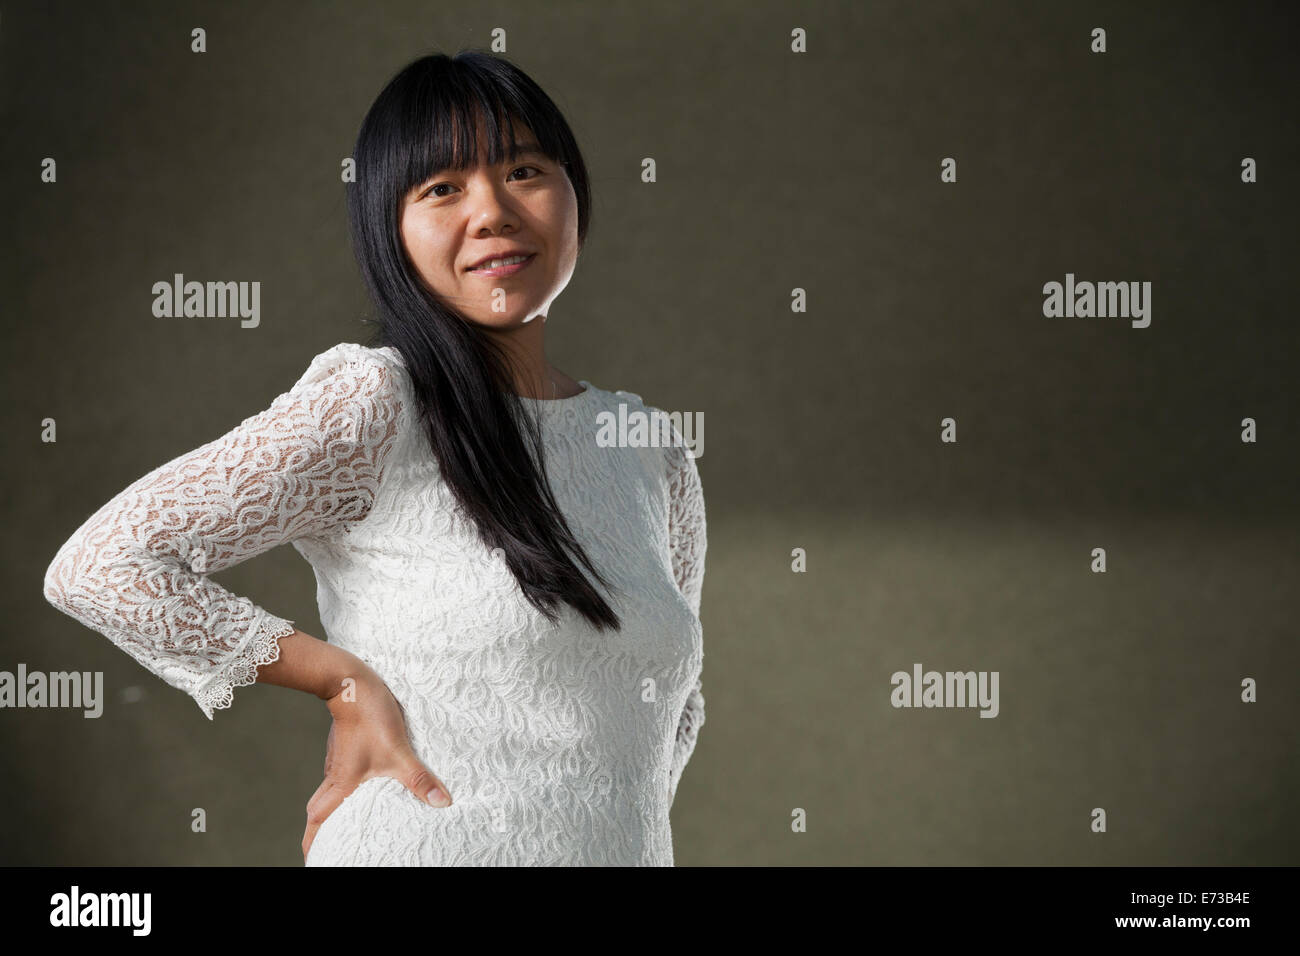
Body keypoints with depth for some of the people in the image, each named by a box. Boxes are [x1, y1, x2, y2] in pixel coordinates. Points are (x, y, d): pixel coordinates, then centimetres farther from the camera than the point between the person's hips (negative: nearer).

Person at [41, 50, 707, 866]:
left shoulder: (656, 453, 7)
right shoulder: (371, 402, -10)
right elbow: (99, 566, -15)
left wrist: (621, 825, 4)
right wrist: (346, 679, -14)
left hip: (625, 850, 5)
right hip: (423, 843, -5)